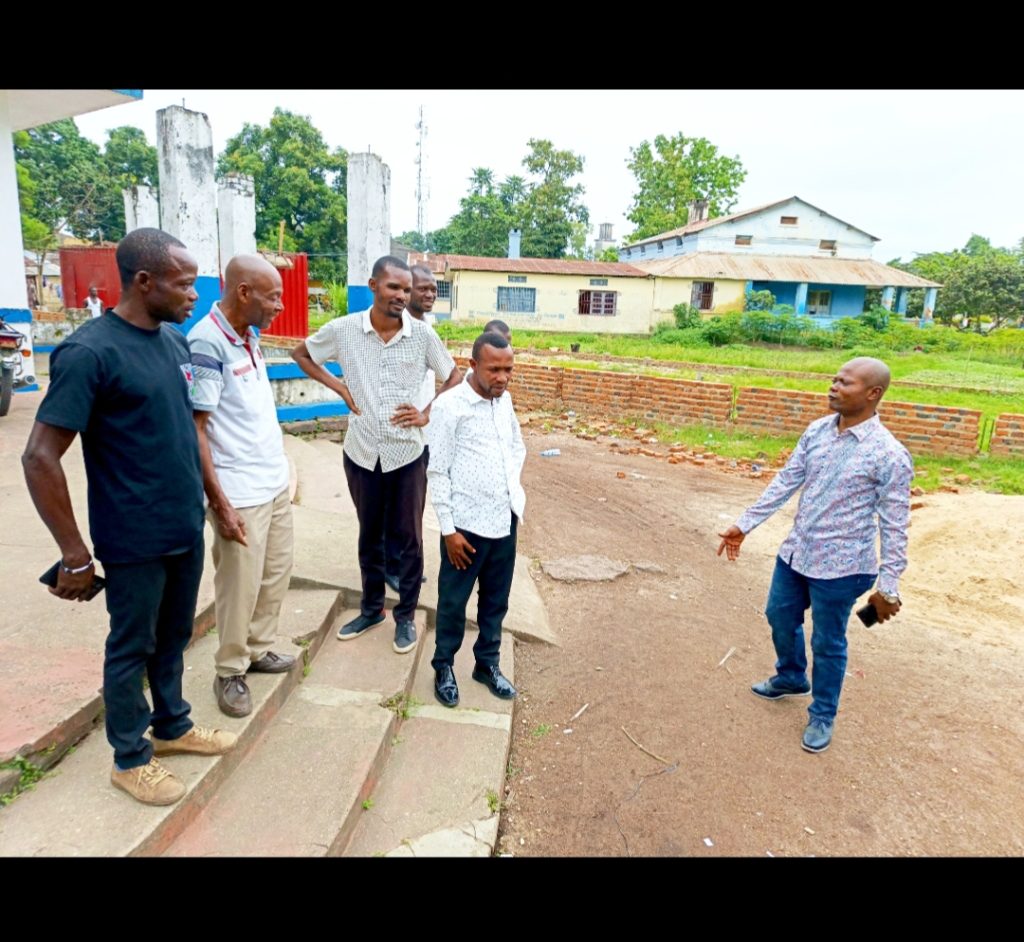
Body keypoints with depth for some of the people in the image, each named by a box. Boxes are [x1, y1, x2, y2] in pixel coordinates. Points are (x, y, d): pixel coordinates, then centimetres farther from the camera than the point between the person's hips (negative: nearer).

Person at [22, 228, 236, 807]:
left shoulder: (177, 340, 4)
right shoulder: (90, 352, -18)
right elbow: (40, 458, -18)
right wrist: (75, 554, -16)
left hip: (187, 529, 6)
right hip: (135, 540, -6)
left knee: (174, 637, 21)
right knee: (132, 647, 12)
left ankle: (173, 726, 42)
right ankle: (131, 757, 33)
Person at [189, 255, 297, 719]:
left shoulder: (250, 336, 6)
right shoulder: (206, 344, -19)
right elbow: (193, 430, -18)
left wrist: (278, 468, 16)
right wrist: (220, 504, -19)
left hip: (276, 481, 8)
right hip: (240, 493, -8)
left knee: (276, 573, 18)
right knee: (240, 588, 6)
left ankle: (259, 650, 36)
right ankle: (230, 673, 25)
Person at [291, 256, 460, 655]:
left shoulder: (422, 334, -8)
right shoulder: (343, 329, -7)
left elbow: (455, 377, 4)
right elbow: (301, 353, 10)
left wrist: (427, 415, -7)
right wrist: (339, 387, -2)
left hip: (407, 453, -1)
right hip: (361, 452, 1)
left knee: (409, 538, 9)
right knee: (369, 536, 17)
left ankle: (406, 615, 26)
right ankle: (371, 608, 35)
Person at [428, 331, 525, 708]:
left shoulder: (505, 400, 5)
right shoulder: (449, 405, -14)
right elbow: (438, 472, -13)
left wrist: (512, 486, 7)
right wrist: (448, 528, -13)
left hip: (506, 520, 6)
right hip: (467, 524, -6)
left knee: (496, 600, 17)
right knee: (453, 602, 10)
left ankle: (488, 663, 35)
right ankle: (444, 666, 30)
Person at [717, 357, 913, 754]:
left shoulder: (889, 454, -20)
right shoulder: (816, 431, -2)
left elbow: (894, 526, -14)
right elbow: (785, 481, 4)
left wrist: (888, 586, -11)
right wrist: (745, 524, 3)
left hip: (839, 567, -6)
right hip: (795, 552, 7)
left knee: (828, 643, 11)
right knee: (780, 617, 24)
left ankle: (822, 715, 35)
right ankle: (791, 677, 52)